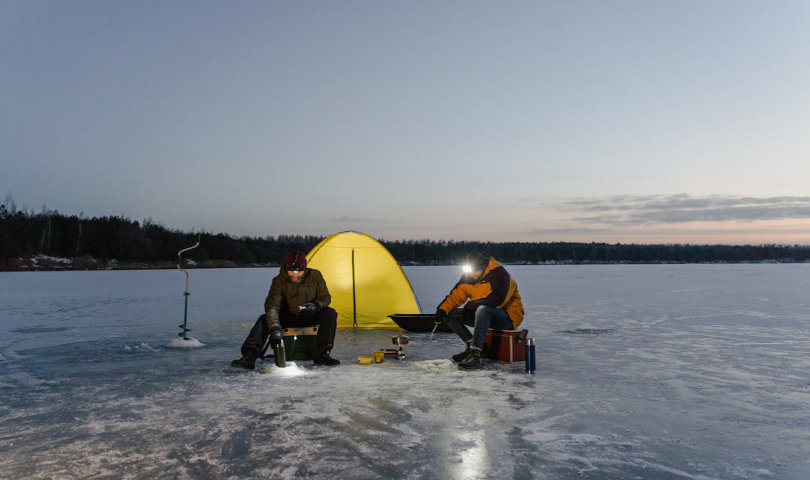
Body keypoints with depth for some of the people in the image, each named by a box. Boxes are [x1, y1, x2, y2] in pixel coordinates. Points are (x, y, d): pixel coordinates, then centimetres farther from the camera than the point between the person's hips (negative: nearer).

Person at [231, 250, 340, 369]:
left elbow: (325, 298, -4)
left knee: (330, 314, -27)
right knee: (265, 320, -27)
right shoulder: (279, 281, -18)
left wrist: (316, 305, -29)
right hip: (287, 317, 0)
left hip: (310, 316, 1)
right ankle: (249, 357, -34)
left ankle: (322, 355, -26)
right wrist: (274, 329, -43)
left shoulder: (315, 276, -12)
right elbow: (272, 306, -28)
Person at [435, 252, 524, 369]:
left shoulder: (500, 275, -20)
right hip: (484, 316, 8)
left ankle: (475, 354, -41)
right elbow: (457, 295, 0)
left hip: (508, 317, -8)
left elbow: (495, 301, -32)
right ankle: (471, 344, -7)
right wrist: (443, 309, -18)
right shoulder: (469, 275, 3)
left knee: (482, 309, -41)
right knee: (449, 314, -6)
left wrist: (471, 304, -20)